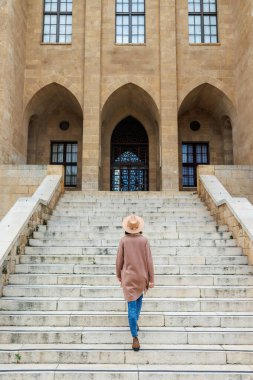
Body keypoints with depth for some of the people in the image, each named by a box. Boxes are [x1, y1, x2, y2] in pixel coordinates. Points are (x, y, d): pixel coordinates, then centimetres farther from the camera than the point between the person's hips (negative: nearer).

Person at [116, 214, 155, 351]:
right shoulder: (144, 240, -11)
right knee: (139, 298, 30)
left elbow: (119, 260, -4)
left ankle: (135, 338, -6)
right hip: (141, 276, 2)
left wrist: (119, 275, 13)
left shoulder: (123, 240, -11)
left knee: (132, 306, 0)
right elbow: (149, 261, -9)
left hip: (128, 277, -1)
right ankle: (135, 322, 45)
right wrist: (151, 279, -1)